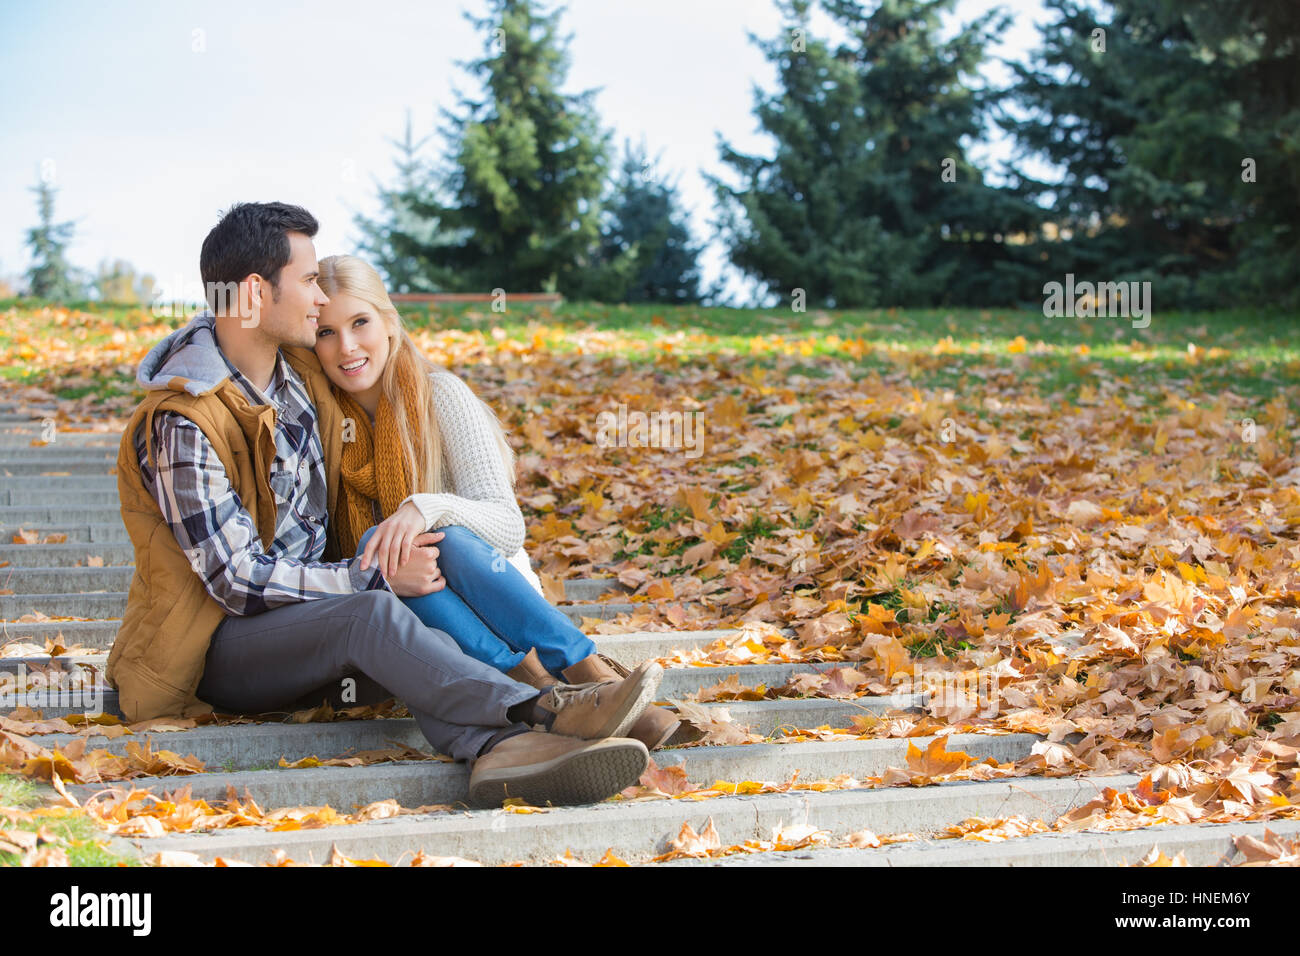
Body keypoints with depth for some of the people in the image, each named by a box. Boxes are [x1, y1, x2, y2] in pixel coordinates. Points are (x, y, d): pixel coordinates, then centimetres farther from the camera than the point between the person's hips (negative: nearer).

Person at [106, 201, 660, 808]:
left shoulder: (299, 381, 8)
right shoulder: (179, 427, -19)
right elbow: (240, 580, -22)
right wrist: (379, 578, -20)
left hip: (306, 615, 7)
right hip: (216, 652, -6)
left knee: (413, 636, -28)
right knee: (372, 615, -35)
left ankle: (497, 747, -57)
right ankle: (539, 711, -43)